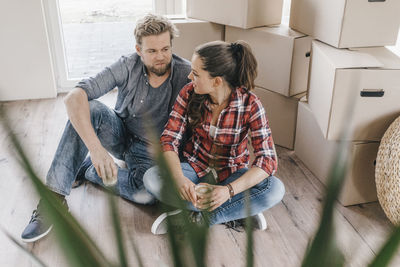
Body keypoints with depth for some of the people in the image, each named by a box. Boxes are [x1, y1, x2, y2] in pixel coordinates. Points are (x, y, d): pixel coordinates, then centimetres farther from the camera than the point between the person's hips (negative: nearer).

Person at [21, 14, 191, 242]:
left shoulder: (186, 74, -16)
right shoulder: (128, 67, -17)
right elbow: (74, 97, -28)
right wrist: (96, 148, -42)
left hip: (150, 153, -1)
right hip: (119, 135, 1)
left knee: (148, 193, -33)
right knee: (90, 108, -30)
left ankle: (87, 170, -5)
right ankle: (55, 197, -24)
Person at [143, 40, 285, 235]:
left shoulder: (250, 104, -20)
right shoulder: (189, 93, -12)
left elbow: (268, 160, -23)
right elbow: (169, 139, -12)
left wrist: (230, 190, -39)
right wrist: (179, 178, -32)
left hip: (231, 176, -1)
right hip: (195, 169, 2)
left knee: (276, 190, -29)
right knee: (151, 178, -27)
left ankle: (198, 216, -20)